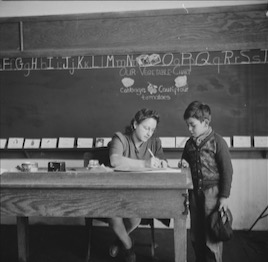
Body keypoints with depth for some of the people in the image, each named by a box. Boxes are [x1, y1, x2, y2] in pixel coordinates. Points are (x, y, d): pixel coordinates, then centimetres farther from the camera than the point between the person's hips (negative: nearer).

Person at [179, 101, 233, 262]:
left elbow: (227, 170, -10)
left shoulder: (217, 142, -10)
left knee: (212, 234, 1)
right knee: (196, 234, 14)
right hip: (195, 191, 6)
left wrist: (224, 196, -11)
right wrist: (184, 164, -1)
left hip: (212, 191, -6)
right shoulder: (190, 143, 8)